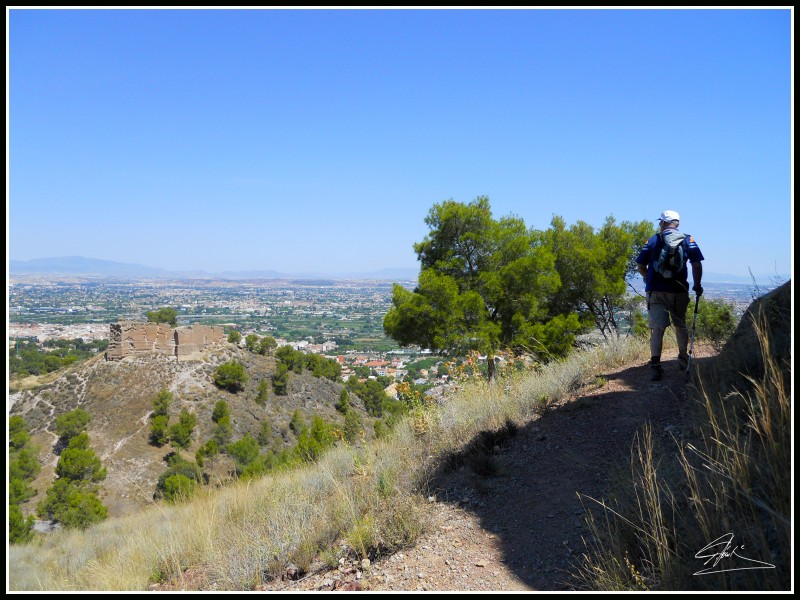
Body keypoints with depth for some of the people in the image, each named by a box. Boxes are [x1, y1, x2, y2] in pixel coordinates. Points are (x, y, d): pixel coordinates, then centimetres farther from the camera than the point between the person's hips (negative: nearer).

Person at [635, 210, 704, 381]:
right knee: (680, 325, 18)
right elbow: (697, 265, -5)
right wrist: (697, 285, 8)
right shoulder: (687, 240, 4)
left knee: (657, 328, -4)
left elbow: (640, 266, 3)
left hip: (655, 292, -1)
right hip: (679, 292, 1)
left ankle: (655, 365, -15)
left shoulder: (652, 241, 4)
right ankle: (683, 359, 31)